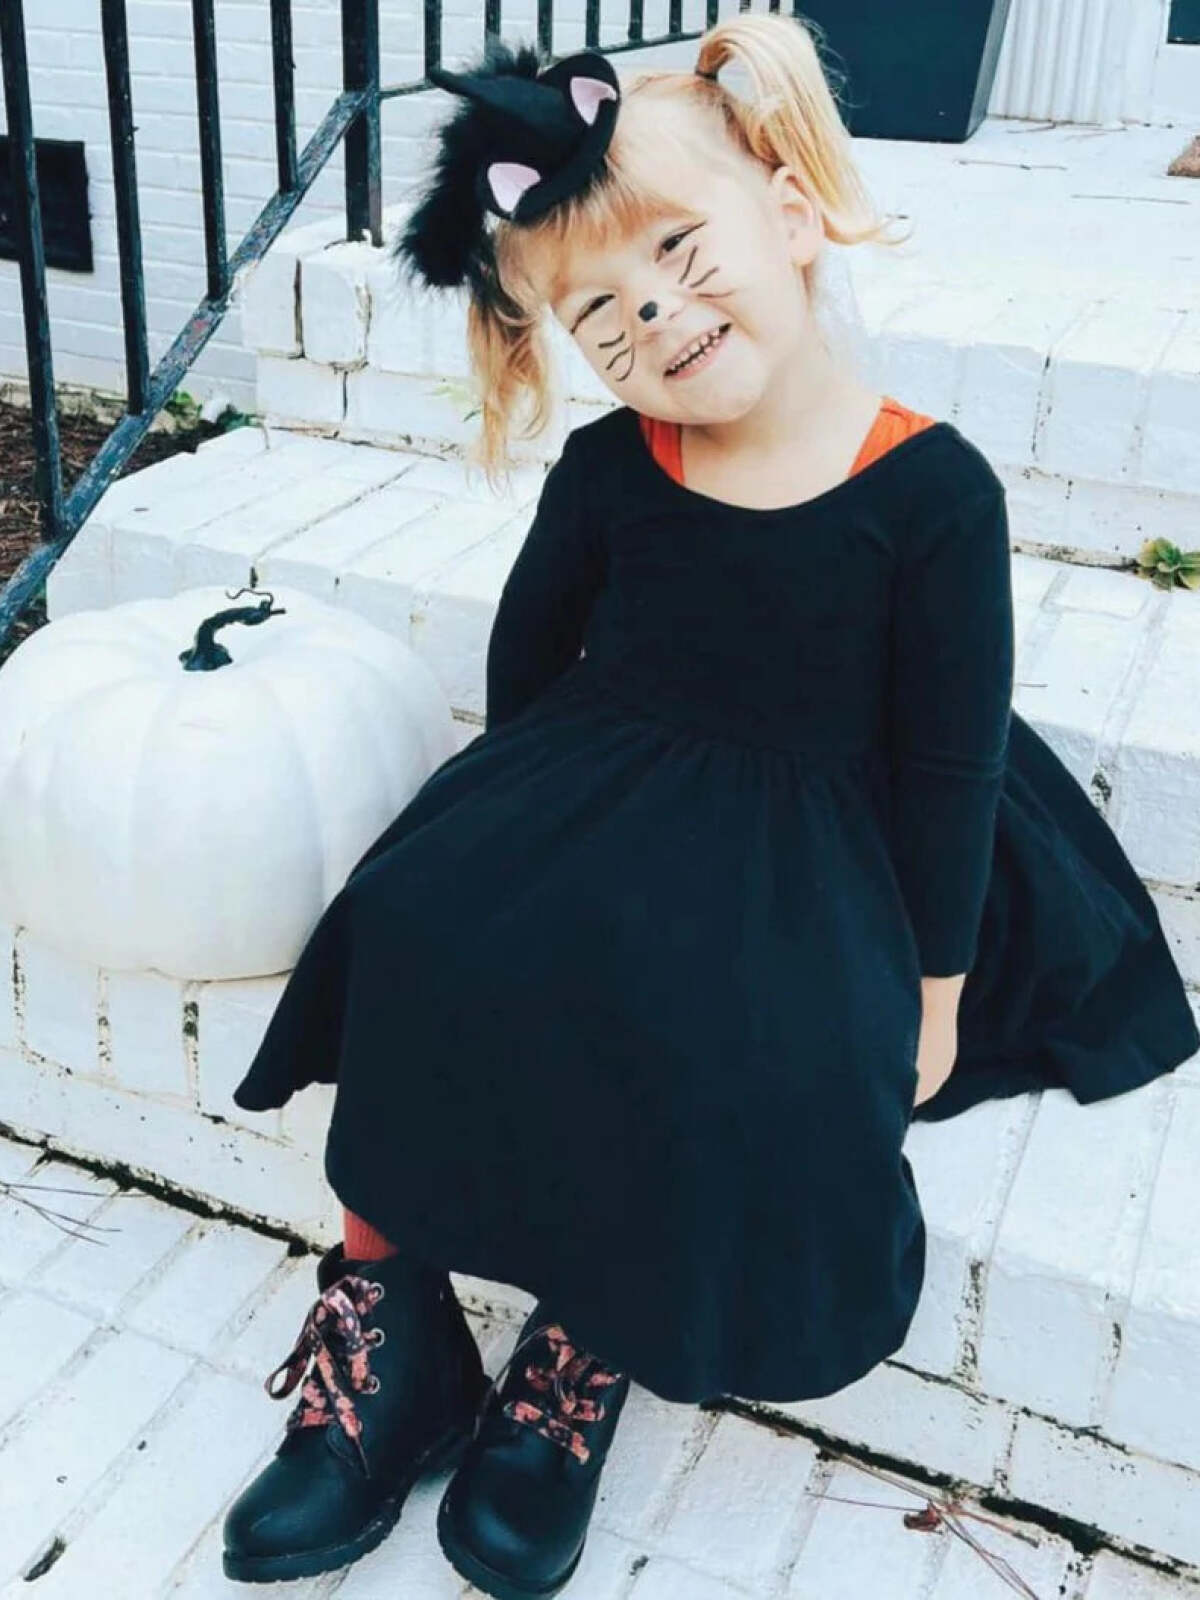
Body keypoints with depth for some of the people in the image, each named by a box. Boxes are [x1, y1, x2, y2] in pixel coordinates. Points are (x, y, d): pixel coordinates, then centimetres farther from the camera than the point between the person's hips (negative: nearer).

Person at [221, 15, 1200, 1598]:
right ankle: (386, 1334, -7)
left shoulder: (934, 490, -12)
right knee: (426, 930, -22)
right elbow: (530, 643, 15)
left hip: (810, 844, -3)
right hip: (601, 787, 3)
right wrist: (530, 815, 12)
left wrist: (937, 985, -1)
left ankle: (583, 1361, -4)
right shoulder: (606, 471, -3)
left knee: (741, 1063, -30)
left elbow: (950, 757, -6)